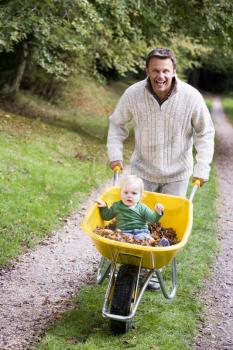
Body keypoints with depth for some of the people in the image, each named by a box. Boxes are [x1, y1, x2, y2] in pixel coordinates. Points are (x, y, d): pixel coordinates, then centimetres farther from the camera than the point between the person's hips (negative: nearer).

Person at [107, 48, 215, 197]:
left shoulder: (192, 96, -19)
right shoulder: (132, 94, -16)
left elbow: (205, 133, -5)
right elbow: (117, 123, 2)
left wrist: (202, 168, -9)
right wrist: (115, 154, -6)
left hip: (177, 174, -1)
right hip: (142, 171, 1)